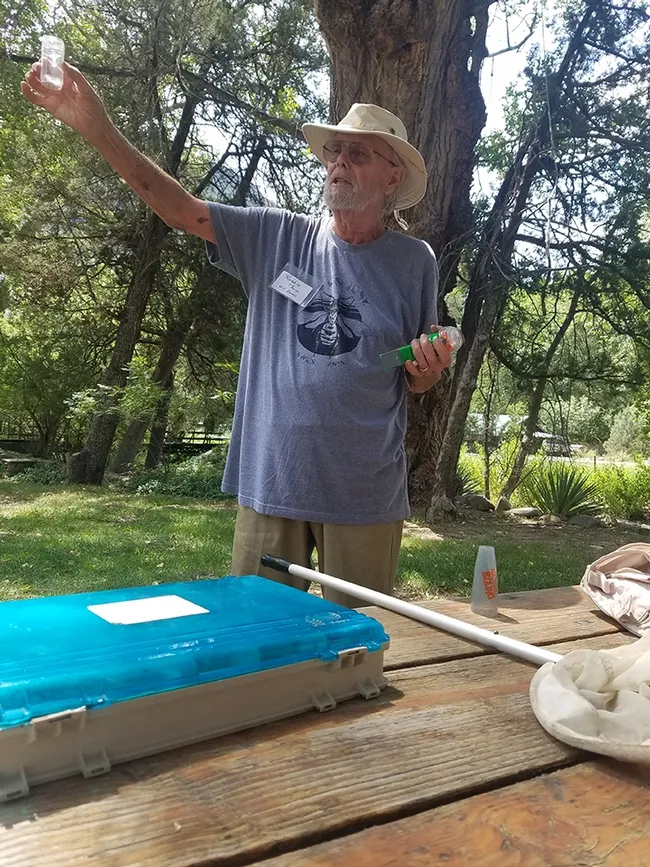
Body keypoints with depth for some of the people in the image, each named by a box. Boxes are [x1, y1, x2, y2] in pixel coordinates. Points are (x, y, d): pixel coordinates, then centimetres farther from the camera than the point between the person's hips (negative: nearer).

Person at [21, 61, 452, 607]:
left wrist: (429, 371, -14)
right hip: (271, 483, 1)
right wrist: (98, 129, -12)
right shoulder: (277, 237, 4)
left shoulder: (414, 262, 3)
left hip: (366, 495, 0)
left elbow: (416, 382, 10)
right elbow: (180, 209, -3)